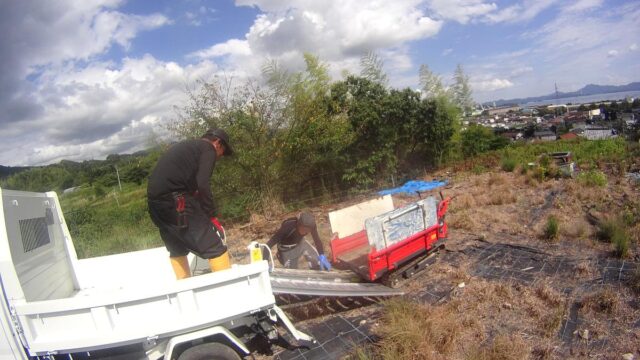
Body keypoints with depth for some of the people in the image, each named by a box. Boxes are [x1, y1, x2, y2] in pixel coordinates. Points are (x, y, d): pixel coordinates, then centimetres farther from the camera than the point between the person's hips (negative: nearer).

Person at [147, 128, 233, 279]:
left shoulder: (184, 146, 27)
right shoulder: (208, 149, 2)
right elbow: (202, 185, -15)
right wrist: (212, 216, -8)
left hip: (155, 200, 9)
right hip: (175, 201, -9)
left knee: (177, 250, 26)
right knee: (216, 248, -5)